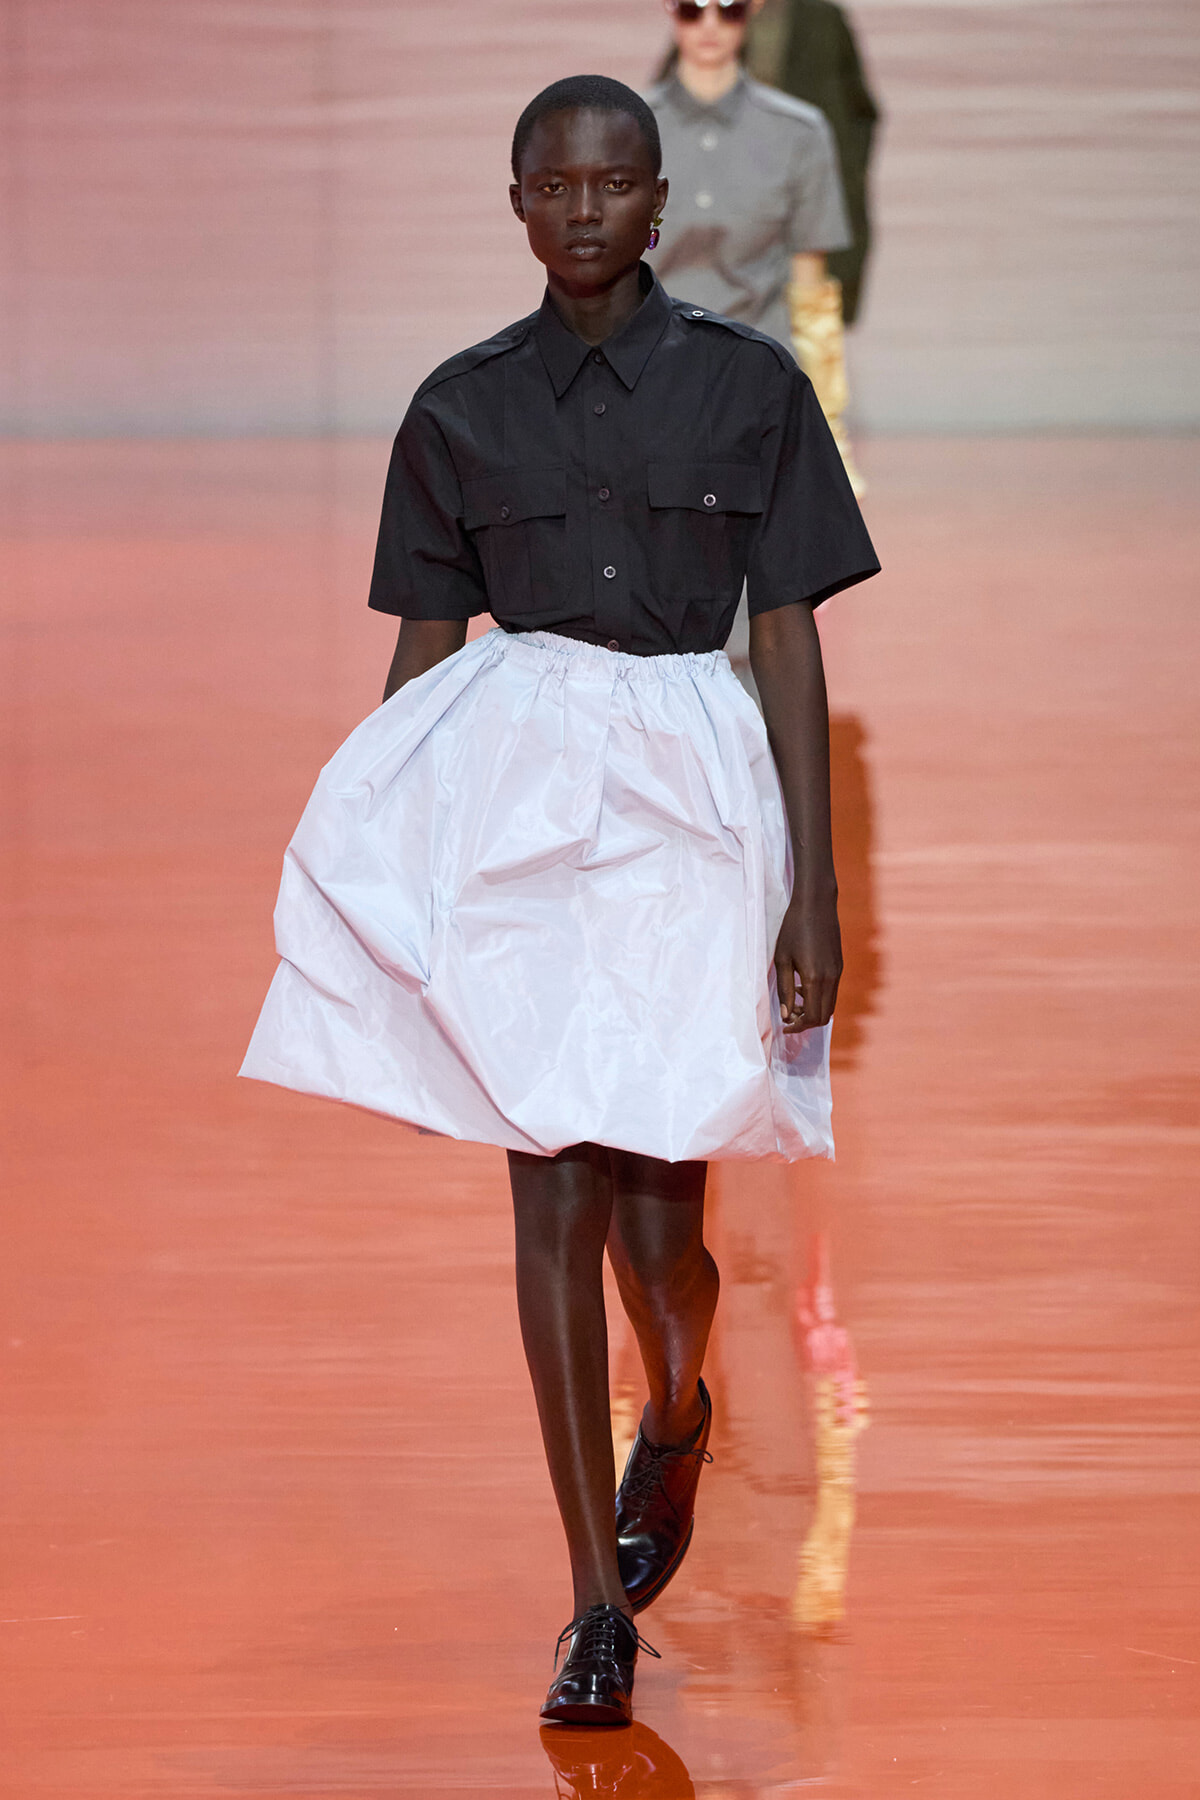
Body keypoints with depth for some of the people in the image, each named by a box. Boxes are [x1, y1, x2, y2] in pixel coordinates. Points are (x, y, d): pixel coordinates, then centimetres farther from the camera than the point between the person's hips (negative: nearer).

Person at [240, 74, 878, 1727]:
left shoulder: (748, 386, 2)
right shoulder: (462, 408, 7)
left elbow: (791, 646, 1)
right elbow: (423, 652, 11)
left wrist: (815, 889, -4)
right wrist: (378, 866, 8)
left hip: (693, 789, -1)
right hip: (512, 791, 1)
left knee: (655, 1218, -1)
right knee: (554, 1202, -4)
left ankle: (676, 1415, 36)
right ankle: (600, 1607, 1)